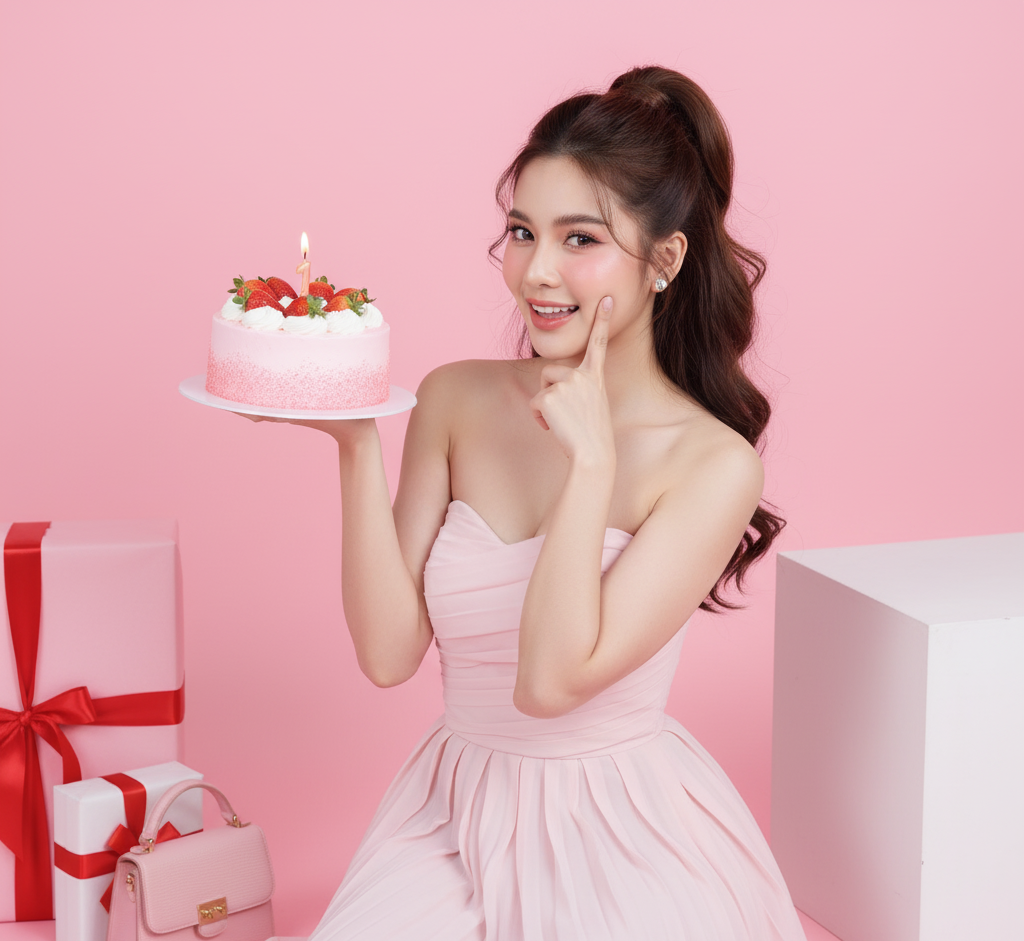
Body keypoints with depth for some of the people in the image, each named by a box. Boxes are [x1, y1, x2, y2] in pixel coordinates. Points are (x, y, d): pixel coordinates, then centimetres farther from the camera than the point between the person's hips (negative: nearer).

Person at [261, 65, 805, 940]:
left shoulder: (714, 464, -11)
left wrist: (591, 458, -18)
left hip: (626, 840, -3)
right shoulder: (456, 400, 1)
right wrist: (358, 447, -13)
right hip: (455, 818, 3)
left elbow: (552, 681, -19)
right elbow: (389, 653, -5)